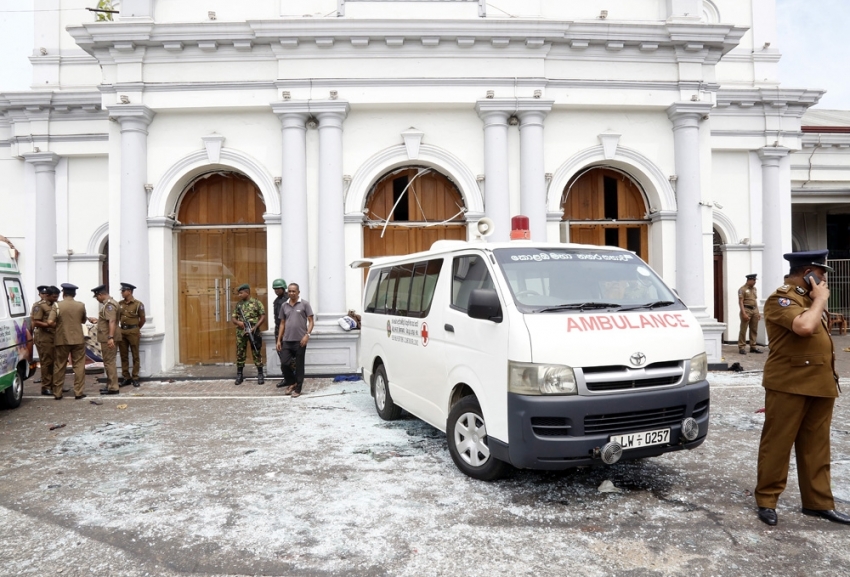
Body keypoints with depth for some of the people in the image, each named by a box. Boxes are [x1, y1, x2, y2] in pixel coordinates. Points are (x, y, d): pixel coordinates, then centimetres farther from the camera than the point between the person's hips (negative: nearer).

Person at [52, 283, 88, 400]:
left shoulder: (57, 305, -6)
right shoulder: (81, 305, 0)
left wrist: (61, 322, 9)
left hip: (61, 340, -1)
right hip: (78, 339, 1)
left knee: (59, 367, 9)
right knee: (79, 366, 5)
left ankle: (57, 393, 14)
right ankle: (78, 392, 2)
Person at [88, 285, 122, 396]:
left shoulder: (109, 305, -16)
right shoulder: (109, 303, 18)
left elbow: (112, 321, -27)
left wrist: (110, 337, -34)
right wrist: (97, 320, 36)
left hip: (108, 339, -11)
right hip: (108, 338, 11)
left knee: (109, 362, -7)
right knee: (109, 362, 17)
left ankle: (113, 388, -5)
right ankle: (110, 385, 25)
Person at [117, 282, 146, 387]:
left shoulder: (138, 304, -7)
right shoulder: (120, 304, 7)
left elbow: (143, 319, 2)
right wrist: (117, 328, 11)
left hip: (133, 332, -4)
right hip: (121, 331, 4)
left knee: (135, 356, 1)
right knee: (124, 356, 7)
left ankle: (135, 378, 6)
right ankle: (126, 378, 14)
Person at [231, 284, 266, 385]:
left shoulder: (256, 303, -1)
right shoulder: (238, 304, 10)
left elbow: (263, 316, -4)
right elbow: (233, 318, 12)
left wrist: (255, 327, -14)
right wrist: (238, 322, -12)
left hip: (253, 332, -4)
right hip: (241, 332, 4)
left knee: (257, 353, 1)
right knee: (240, 353, 7)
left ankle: (260, 375, 8)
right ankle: (239, 375, 17)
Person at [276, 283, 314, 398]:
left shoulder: (305, 304, -2)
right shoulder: (284, 306, 10)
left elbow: (310, 321, -4)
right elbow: (282, 324, 15)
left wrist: (307, 334, -18)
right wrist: (279, 340, 10)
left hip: (300, 341, -4)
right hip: (286, 340, 4)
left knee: (299, 366, 3)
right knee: (284, 363, 1)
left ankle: (297, 389, 14)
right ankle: (291, 383, 25)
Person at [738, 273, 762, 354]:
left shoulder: (754, 289, 16)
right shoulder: (742, 289, -6)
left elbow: (755, 300, 20)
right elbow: (740, 302, -11)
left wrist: (758, 312, 15)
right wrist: (744, 313, -19)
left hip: (754, 310, 7)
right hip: (746, 309, -7)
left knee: (754, 330, 8)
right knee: (743, 330, -5)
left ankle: (753, 347, 15)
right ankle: (741, 347, -2)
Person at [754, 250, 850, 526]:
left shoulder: (811, 299, 17)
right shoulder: (780, 300, -12)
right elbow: (805, 327, -30)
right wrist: (820, 299, -14)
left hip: (819, 385, 9)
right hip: (789, 385, -8)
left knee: (816, 448, 14)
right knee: (777, 445, 0)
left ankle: (818, 502, 23)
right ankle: (766, 500, 10)